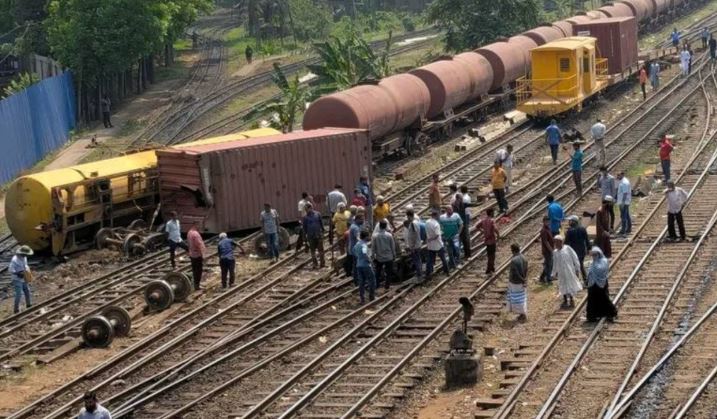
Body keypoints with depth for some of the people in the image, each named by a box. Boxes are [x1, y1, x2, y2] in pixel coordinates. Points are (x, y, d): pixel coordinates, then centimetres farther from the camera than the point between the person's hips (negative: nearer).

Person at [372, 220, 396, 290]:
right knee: (388, 272, 11)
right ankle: (386, 285, 11)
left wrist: (374, 256, 6)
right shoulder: (389, 235, -13)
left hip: (379, 258, 1)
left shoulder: (375, 236, -12)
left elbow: (373, 247, -6)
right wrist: (394, 255, 7)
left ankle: (377, 284, 24)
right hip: (389, 257, -1)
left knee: (378, 272, 18)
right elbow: (393, 247, -6)